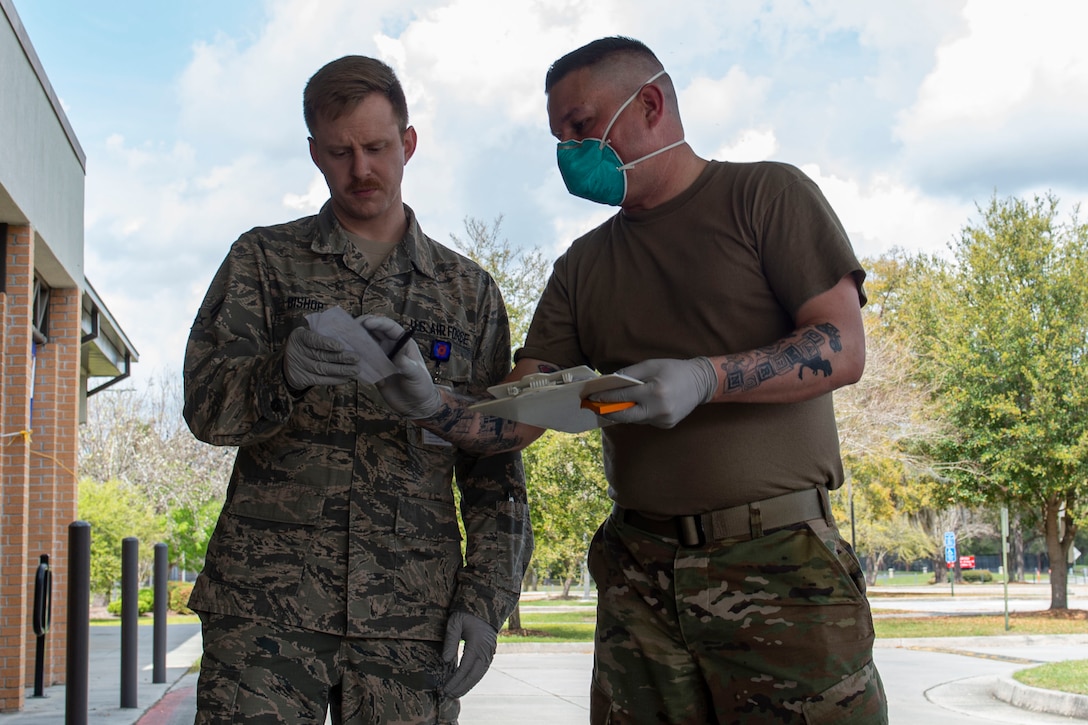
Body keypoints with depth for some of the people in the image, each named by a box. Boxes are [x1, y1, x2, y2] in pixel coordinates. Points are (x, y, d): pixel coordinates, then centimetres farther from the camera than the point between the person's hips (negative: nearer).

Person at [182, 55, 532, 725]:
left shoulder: (469, 291, 14)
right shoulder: (264, 260, 11)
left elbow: (495, 468, 13)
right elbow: (205, 405, -2)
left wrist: (486, 596, 1)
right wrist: (283, 372, -23)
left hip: (411, 617, 1)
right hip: (267, 598, -1)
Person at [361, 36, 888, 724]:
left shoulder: (767, 195, 4)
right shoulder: (583, 268, 17)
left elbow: (845, 348, -6)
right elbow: (517, 417, 10)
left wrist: (706, 378, -21)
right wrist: (432, 404, -11)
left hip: (779, 563, -4)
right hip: (640, 576, 4)